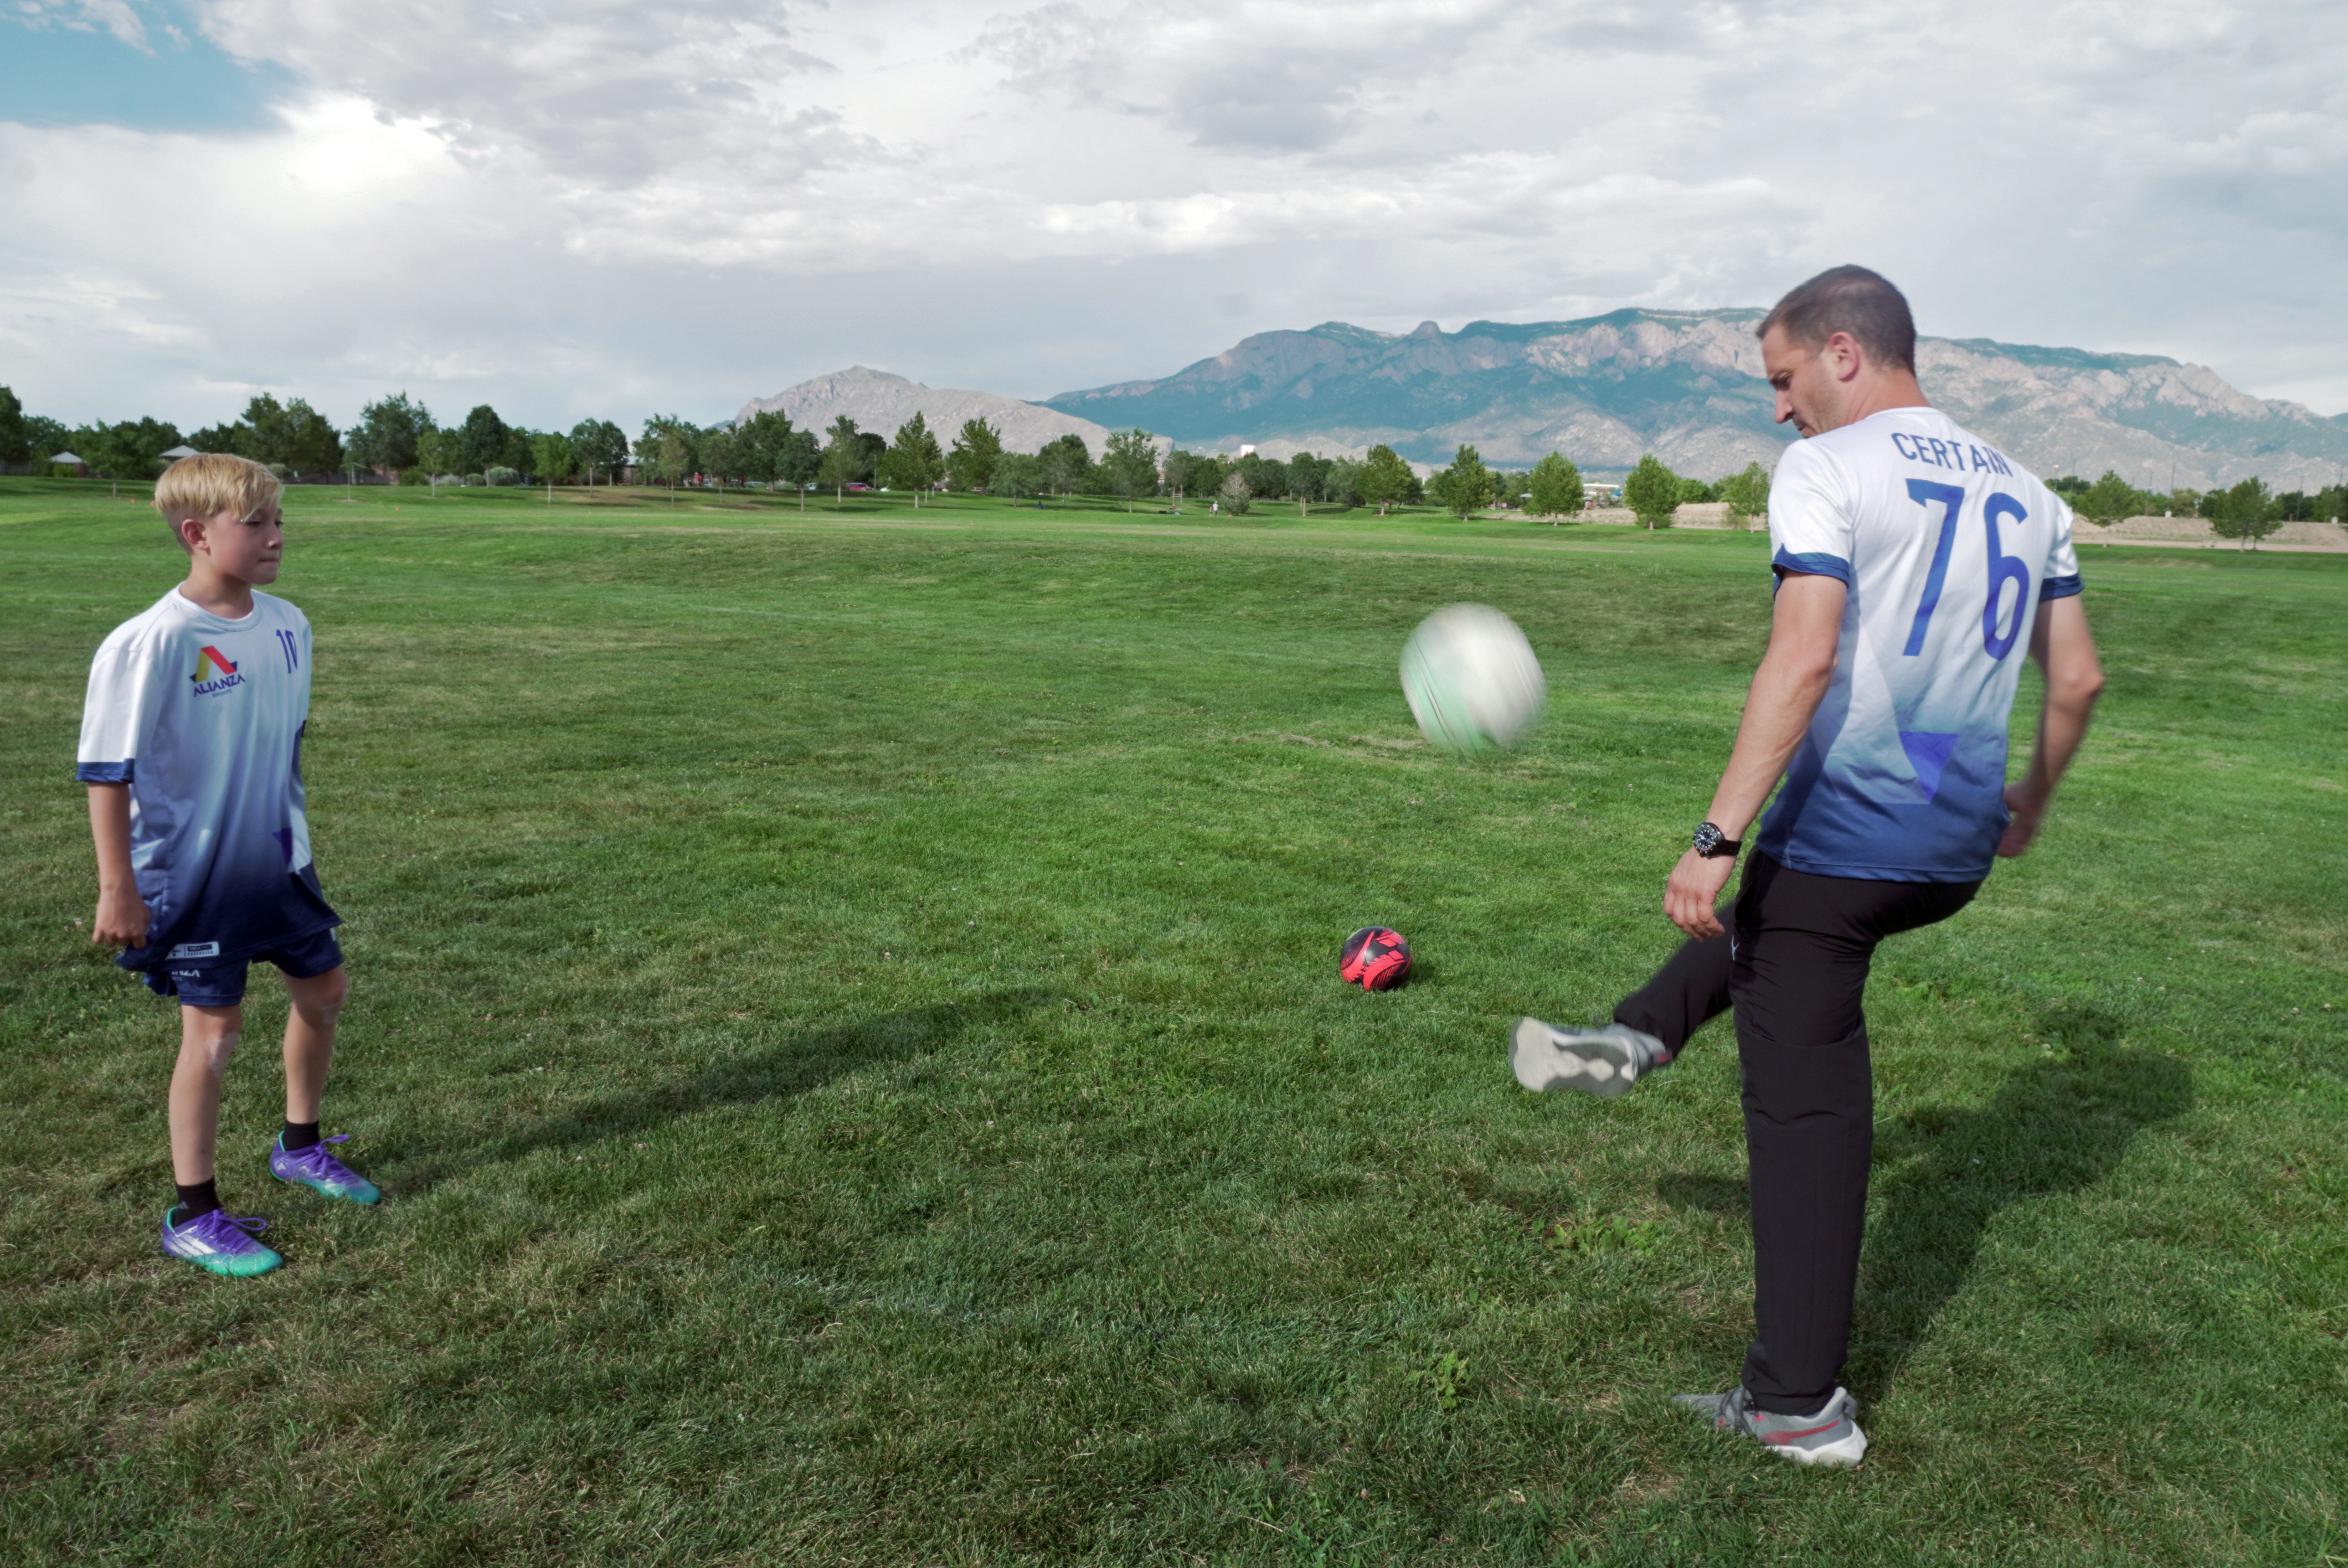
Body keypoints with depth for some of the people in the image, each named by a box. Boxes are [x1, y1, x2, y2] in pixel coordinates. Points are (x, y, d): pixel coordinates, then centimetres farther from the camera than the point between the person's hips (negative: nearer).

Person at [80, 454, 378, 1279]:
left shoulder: (287, 625, -1)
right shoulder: (150, 643, -21)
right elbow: (107, 773, -17)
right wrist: (117, 889, -16)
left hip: (279, 863, 7)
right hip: (193, 876, -7)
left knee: (324, 990, 16)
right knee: (214, 1031, 1)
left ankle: (300, 1147, 40)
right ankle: (193, 1217, 18)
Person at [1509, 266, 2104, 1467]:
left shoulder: (1826, 470, -9)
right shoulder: (2025, 493, 13)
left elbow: (1804, 659, -22)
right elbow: (2077, 678, 16)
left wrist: (1717, 837, -24)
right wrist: (2029, 803, 31)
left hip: (1843, 829, -7)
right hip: (1957, 851, 7)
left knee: (1808, 1106, 3)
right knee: (1760, 914, 35)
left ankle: (1798, 1405, 11)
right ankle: (1637, 1040, 45)